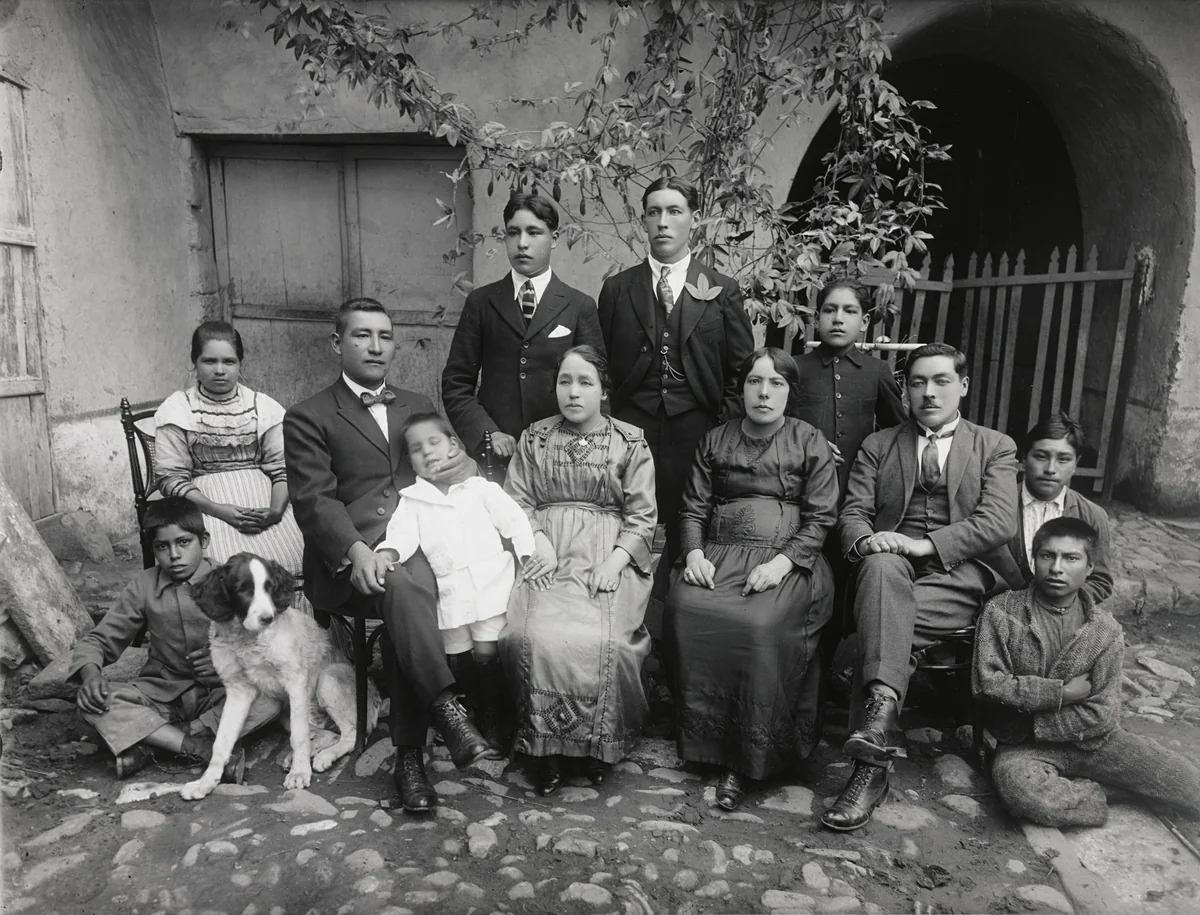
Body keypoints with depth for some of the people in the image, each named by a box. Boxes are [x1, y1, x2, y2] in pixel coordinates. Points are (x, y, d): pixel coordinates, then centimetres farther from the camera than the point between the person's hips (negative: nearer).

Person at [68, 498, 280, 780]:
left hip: (219, 693, -2)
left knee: (269, 702, -30)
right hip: (161, 694, 2)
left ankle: (147, 742, -26)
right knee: (94, 702, -24)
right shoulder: (143, 586, 0)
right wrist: (90, 674, -17)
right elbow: (97, 641, 5)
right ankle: (202, 748, -29)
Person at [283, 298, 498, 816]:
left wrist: (463, 464, -4)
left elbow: (460, 470, 23)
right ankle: (446, 711, -32)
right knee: (403, 585, -35)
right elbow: (314, 500, -2)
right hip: (350, 561, -2)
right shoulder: (309, 418, 11)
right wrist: (356, 550, -22)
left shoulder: (419, 408, 25)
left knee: (406, 613, -29)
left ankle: (409, 758, -20)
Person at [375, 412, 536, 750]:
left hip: (489, 585, -1)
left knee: (486, 653, -5)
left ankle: (492, 722, 12)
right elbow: (402, 534, -6)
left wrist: (529, 558, -7)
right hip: (448, 592, 2)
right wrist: (386, 554, -28)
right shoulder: (411, 500, 9)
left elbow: (515, 521, 5)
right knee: (456, 657, 9)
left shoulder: (481, 488, 7)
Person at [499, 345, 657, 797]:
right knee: (539, 635, -26)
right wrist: (539, 542, -9)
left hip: (610, 557, -1)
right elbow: (517, 502, 10)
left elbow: (642, 516, 4)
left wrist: (615, 562, -11)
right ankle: (545, 743, -7)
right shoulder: (534, 438, 14)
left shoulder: (631, 442, 8)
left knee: (601, 639, -26)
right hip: (546, 553, 1)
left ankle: (601, 741, -2)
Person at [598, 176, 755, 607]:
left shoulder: (723, 291, 9)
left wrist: (727, 427, -2)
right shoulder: (617, 289, 11)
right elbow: (602, 365, 10)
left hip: (697, 429, 0)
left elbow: (742, 370, 8)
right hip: (632, 427, 1)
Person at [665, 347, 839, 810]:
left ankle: (747, 759, -17)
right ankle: (703, 739, -12)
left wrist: (782, 562, -14)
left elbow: (820, 517, 2)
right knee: (684, 609, -28)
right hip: (719, 552, 3)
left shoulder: (810, 443, 8)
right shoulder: (715, 442, 16)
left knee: (761, 625, -32)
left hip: (786, 558, -2)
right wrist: (694, 552, -6)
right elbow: (693, 508, 13)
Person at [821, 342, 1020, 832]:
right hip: (893, 566, 1)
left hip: (963, 575, -1)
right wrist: (866, 539, -16)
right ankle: (881, 707, -46)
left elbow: (1000, 522, -2)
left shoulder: (995, 447, 15)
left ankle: (870, 760, -31)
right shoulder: (877, 445, 20)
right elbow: (853, 512, 10)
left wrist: (925, 543, -17)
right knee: (881, 566, -37)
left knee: (884, 619, -32)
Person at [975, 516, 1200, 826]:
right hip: (1026, 746, -1)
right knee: (1015, 784, -33)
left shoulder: (1106, 629, -3)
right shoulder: (1001, 611, -9)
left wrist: (1031, 725, -16)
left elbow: (1101, 714, -7)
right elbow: (987, 683, -14)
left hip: (1093, 740, 1)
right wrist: (1062, 693, -16)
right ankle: (1092, 799, -6)